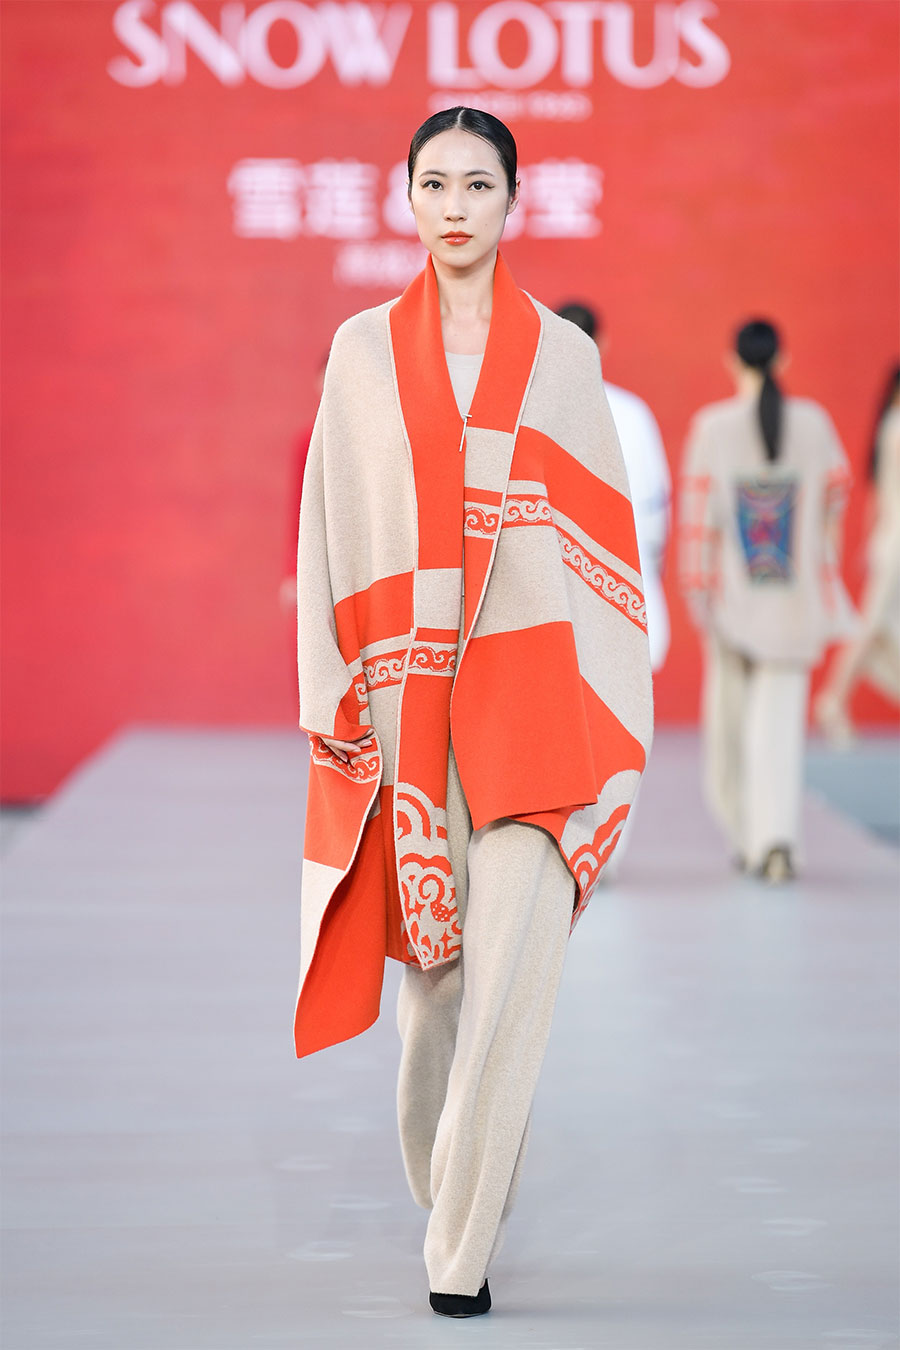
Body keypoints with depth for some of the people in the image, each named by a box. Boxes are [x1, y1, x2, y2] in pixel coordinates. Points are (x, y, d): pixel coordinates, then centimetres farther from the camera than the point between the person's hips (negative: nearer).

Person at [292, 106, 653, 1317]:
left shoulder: (563, 354, 9)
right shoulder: (366, 350, 10)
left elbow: (604, 534, 9)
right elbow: (333, 531, 8)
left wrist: (612, 711, 4)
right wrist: (336, 694, 0)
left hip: (533, 686, -1)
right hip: (407, 697, 1)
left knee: (513, 969, -10)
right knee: (431, 964, 6)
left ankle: (463, 1250, -6)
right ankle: (442, 1178, 30)